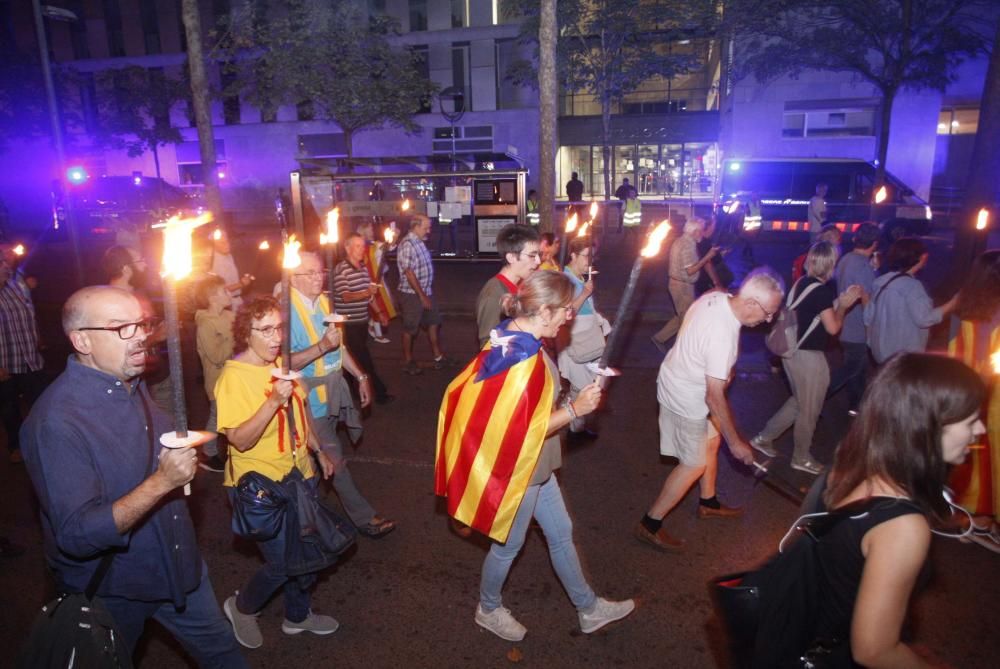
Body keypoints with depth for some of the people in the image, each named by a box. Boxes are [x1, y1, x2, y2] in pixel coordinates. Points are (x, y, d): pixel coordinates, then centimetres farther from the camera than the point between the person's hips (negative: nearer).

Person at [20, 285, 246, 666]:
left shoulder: (132, 385, -1)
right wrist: (162, 481, -38)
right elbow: (77, 535, -32)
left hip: (177, 564, 6)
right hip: (111, 591, -6)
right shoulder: (56, 420, -28)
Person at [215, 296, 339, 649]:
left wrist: (318, 450, 18)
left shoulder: (280, 363, 2)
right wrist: (273, 401, -36)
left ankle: (298, 615, 41)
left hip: (299, 475, 7)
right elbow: (239, 440, -26)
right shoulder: (233, 377, -20)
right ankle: (242, 606, 32)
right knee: (283, 564, 1)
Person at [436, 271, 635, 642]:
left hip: (534, 465, 9)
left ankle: (589, 608, 40)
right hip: (518, 468, -9)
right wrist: (574, 409, -23)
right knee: (508, 544, 15)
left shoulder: (511, 337, -3)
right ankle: (489, 610, 42)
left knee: (561, 533, 21)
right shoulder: (523, 360, -32)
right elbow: (523, 430, -28)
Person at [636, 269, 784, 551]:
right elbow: (714, 397, -30)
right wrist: (736, 442, -20)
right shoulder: (722, 335, -36)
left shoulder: (716, 297, -10)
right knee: (695, 464, 5)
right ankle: (649, 525, 15)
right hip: (686, 400, -9)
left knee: (711, 442, 24)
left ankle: (708, 503, 45)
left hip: (677, 378, 9)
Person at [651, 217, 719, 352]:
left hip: (678, 283, 10)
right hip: (683, 286, -10)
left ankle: (660, 337, 20)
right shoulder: (688, 245, -21)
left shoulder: (681, 241, 11)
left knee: (682, 316, 18)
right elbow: (690, 270, -25)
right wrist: (708, 256, -19)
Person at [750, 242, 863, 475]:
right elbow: (833, 327, -15)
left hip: (793, 351, 9)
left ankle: (764, 438, 28)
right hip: (808, 356, -8)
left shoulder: (803, 283, 6)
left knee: (798, 402, 25)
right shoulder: (822, 290, -20)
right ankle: (801, 458, 26)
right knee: (810, 409, 10)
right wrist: (843, 305, -2)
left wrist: (844, 299, 10)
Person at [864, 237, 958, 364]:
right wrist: (954, 302, -11)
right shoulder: (911, 284, -16)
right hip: (904, 355, -8)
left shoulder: (880, 282, 7)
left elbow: (868, 318, 10)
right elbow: (924, 318, -20)